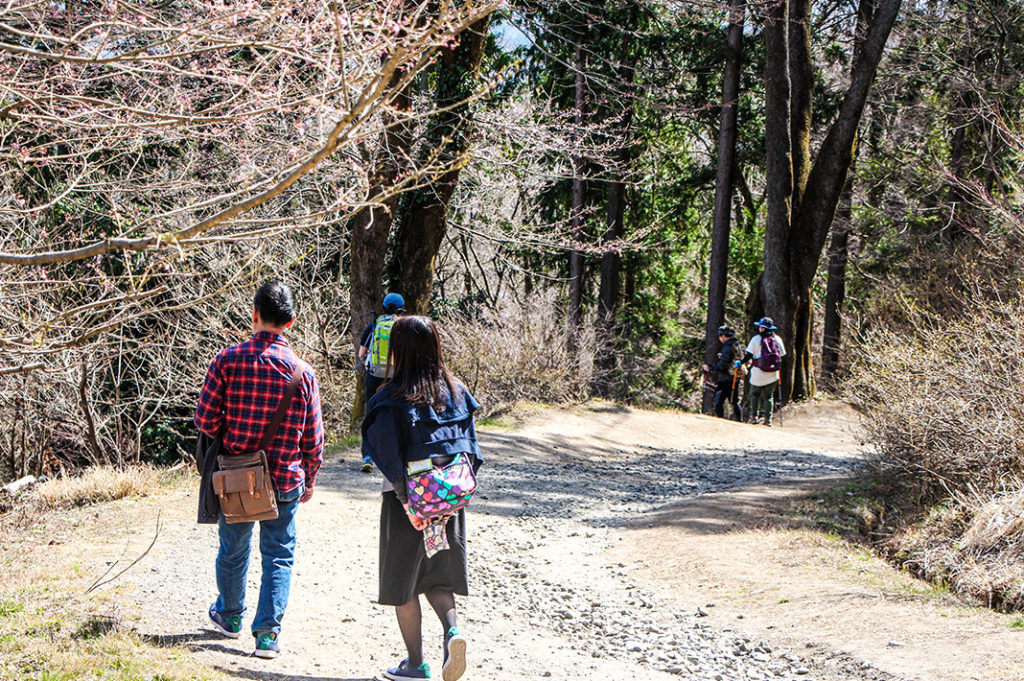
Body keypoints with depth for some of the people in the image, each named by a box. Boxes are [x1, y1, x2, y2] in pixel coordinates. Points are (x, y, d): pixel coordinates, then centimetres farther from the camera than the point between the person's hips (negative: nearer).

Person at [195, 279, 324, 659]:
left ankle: (230, 616, 39)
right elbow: (313, 439, -1)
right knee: (279, 555, 9)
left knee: (233, 548, 20)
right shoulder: (302, 373, -7)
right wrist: (309, 481, 14)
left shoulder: (228, 360, -10)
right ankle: (267, 632, 2)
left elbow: (205, 419, -9)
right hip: (284, 479, -1)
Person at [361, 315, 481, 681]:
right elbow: (470, 448, 3)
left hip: (407, 499, -4)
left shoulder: (390, 400, -14)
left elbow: (391, 459, -18)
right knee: (438, 574, 19)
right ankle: (452, 630, -7)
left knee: (403, 582, 10)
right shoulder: (456, 392, 1)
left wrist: (407, 502, -16)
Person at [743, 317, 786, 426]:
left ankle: (754, 416, 5)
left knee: (755, 394, 14)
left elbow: (749, 355, -7)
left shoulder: (756, 339, -8)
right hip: (772, 375, 2)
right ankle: (768, 418, 4)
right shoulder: (777, 339, 1)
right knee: (768, 396, 12)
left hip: (758, 373, -2)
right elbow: (782, 355, 9)